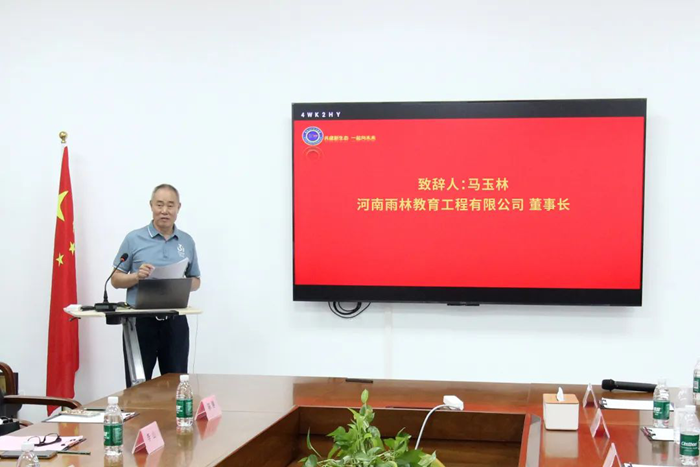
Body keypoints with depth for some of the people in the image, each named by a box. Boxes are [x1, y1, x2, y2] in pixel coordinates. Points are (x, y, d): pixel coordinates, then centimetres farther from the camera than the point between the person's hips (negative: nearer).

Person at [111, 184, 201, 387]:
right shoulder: (134, 239, 0)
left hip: (175, 322, 3)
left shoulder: (187, 242, 9)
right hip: (141, 321, -2)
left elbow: (196, 280, 15)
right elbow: (116, 280, 3)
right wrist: (137, 276, -17)